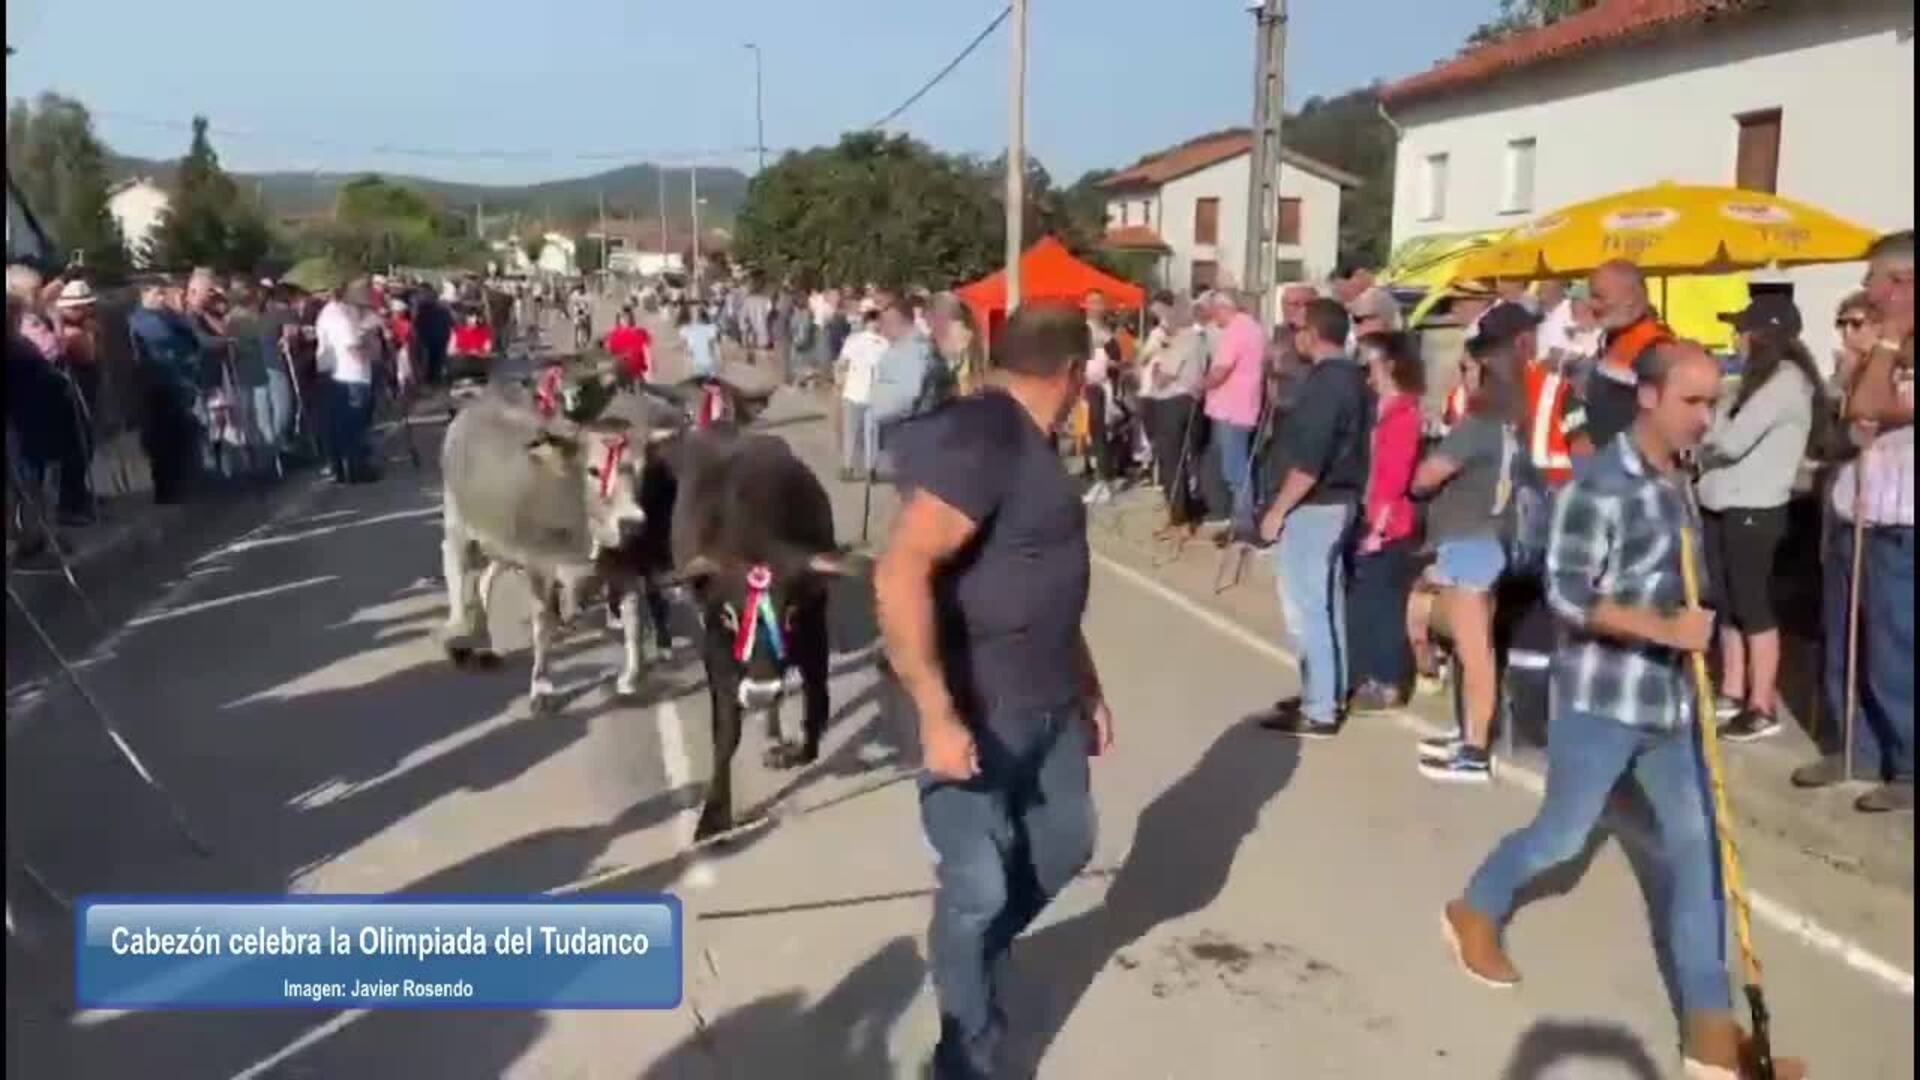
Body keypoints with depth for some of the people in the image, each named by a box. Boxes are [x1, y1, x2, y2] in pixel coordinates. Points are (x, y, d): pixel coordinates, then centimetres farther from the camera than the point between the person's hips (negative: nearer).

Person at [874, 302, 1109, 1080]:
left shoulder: (1030, 446, 11)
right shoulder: (981, 440, -21)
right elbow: (900, 575, -31)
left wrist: (1089, 687, 25)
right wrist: (936, 714, -30)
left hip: (1048, 704, 10)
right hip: (975, 714, -10)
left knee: (1064, 845, 20)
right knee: (978, 885, 0)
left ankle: (974, 954, 44)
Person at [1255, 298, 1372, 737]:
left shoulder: (1324, 383, -19)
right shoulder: (1353, 376, 11)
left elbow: (1308, 462, -24)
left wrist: (1277, 511, -17)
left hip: (1312, 506, -10)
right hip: (1340, 500, 10)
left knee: (1305, 607, -4)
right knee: (1327, 602, 16)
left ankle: (1318, 710, 0)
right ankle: (1329, 694, 26)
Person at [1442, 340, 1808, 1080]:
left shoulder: (1676, 479, 7)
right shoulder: (1599, 484, -17)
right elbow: (1567, 594, -22)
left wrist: (1688, 633, 18)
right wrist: (1663, 628, -28)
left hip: (1669, 697, 8)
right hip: (1600, 697, -7)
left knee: (1697, 846, 6)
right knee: (1561, 836, 5)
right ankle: (1474, 911, 33)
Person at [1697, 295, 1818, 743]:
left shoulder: (1786, 380, -14)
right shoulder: (1758, 378, 15)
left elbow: (1731, 442, -20)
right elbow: (1721, 436, 13)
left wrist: (1710, 417, -2)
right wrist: (1708, 433, -6)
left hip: (1754, 511, -9)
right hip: (1722, 506, 9)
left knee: (1753, 607, -2)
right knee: (1727, 604, 13)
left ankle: (1761, 708, 6)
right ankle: (1732, 693, 23)